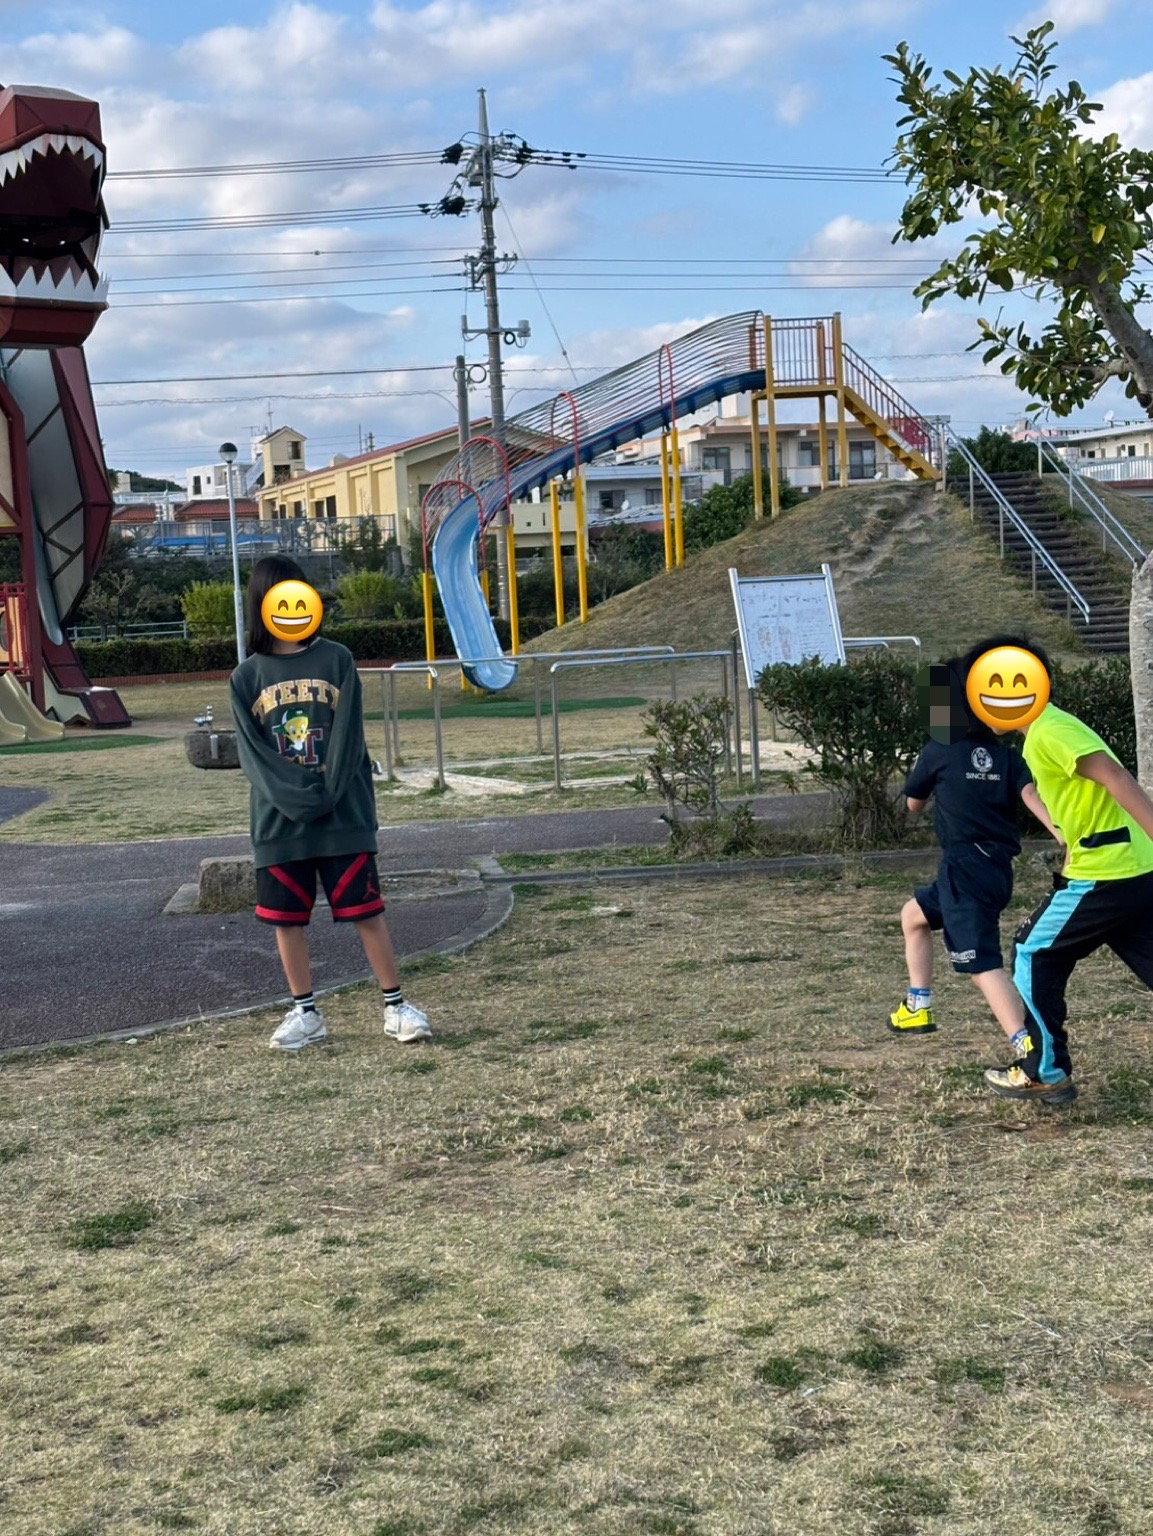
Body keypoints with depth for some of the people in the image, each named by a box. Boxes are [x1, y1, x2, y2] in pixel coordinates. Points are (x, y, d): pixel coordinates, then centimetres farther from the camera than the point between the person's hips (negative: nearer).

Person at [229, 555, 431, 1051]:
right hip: (278, 820, 2)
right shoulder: (246, 678, 4)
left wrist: (327, 793, -16)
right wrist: (297, 799, -16)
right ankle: (305, 1013, 21)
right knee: (286, 920, 8)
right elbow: (253, 753, -3)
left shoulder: (336, 661, 2)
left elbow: (349, 737, -4)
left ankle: (396, 1006, 11)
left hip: (344, 816, -2)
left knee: (367, 912, 1)